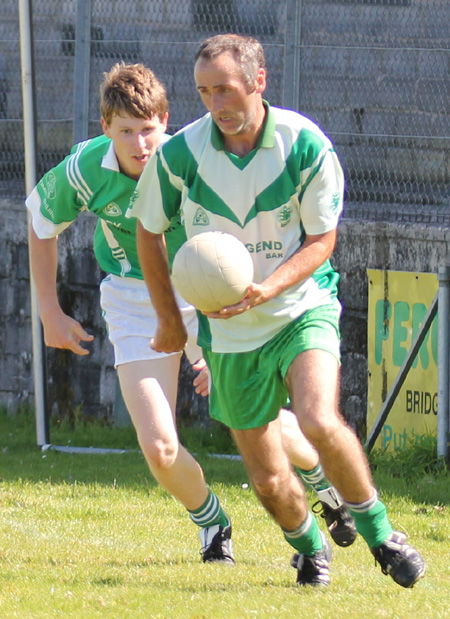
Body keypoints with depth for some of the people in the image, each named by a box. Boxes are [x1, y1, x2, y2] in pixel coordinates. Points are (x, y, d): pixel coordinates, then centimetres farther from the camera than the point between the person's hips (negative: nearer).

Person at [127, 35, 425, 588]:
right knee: (267, 478, 2)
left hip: (302, 308, -2)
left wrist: (266, 288, -24)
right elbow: (148, 229, 7)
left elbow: (322, 239, -7)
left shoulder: (306, 146, -14)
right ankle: (310, 548, 34)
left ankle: (378, 532, -6)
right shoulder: (180, 154, -10)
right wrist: (169, 319, 14)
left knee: (318, 422, -28)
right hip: (229, 333, 2)